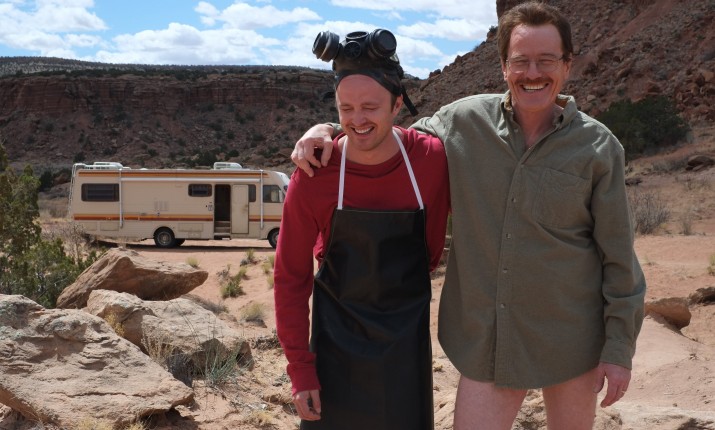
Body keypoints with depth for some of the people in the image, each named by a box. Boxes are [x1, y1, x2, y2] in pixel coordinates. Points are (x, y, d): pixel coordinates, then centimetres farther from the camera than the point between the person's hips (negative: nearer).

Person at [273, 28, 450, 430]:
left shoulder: (432, 159, -16)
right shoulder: (313, 174, -17)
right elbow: (291, 276, -9)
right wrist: (300, 366, -8)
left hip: (407, 331, 1)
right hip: (337, 330, -1)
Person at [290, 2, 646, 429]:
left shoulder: (599, 147, -7)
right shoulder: (464, 120, -4)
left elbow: (618, 257, -3)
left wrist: (620, 348, -3)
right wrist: (326, 130, -5)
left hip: (571, 339, 0)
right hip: (486, 337, 1)